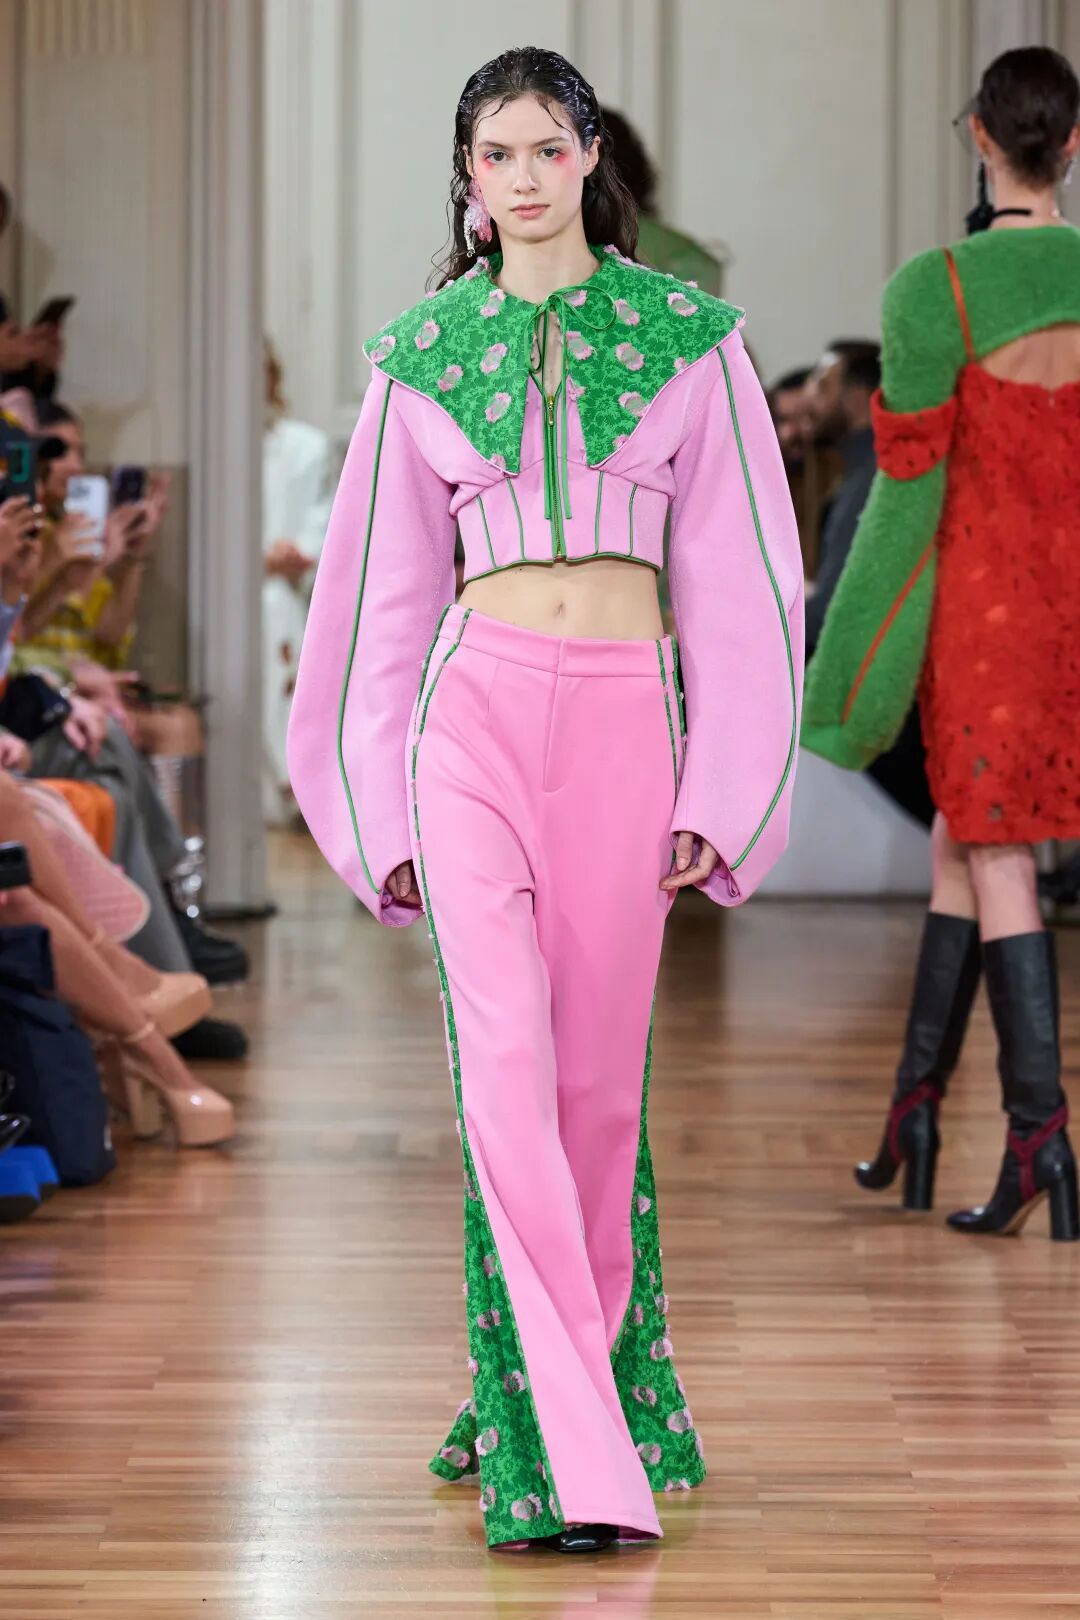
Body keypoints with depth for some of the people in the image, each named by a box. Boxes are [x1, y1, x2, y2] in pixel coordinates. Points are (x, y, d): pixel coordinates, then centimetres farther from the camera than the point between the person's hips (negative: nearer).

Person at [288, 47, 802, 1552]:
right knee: (506, 1063, -12)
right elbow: (385, 584, 12)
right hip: (476, 707, 0)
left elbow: (738, 574, 6)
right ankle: (585, 1458, -12)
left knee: (600, 1077, 5)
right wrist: (384, 815, 9)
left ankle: (545, 1401, 23)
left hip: (627, 718, 0)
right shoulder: (423, 350, 9)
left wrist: (717, 795, 1)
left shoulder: (686, 332, 6)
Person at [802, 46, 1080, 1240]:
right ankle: (915, 1109, 20)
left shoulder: (934, 288, -12)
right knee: (960, 842, 16)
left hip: (980, 594, -4)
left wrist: (867, 655, -3)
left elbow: (911, 482, -11)